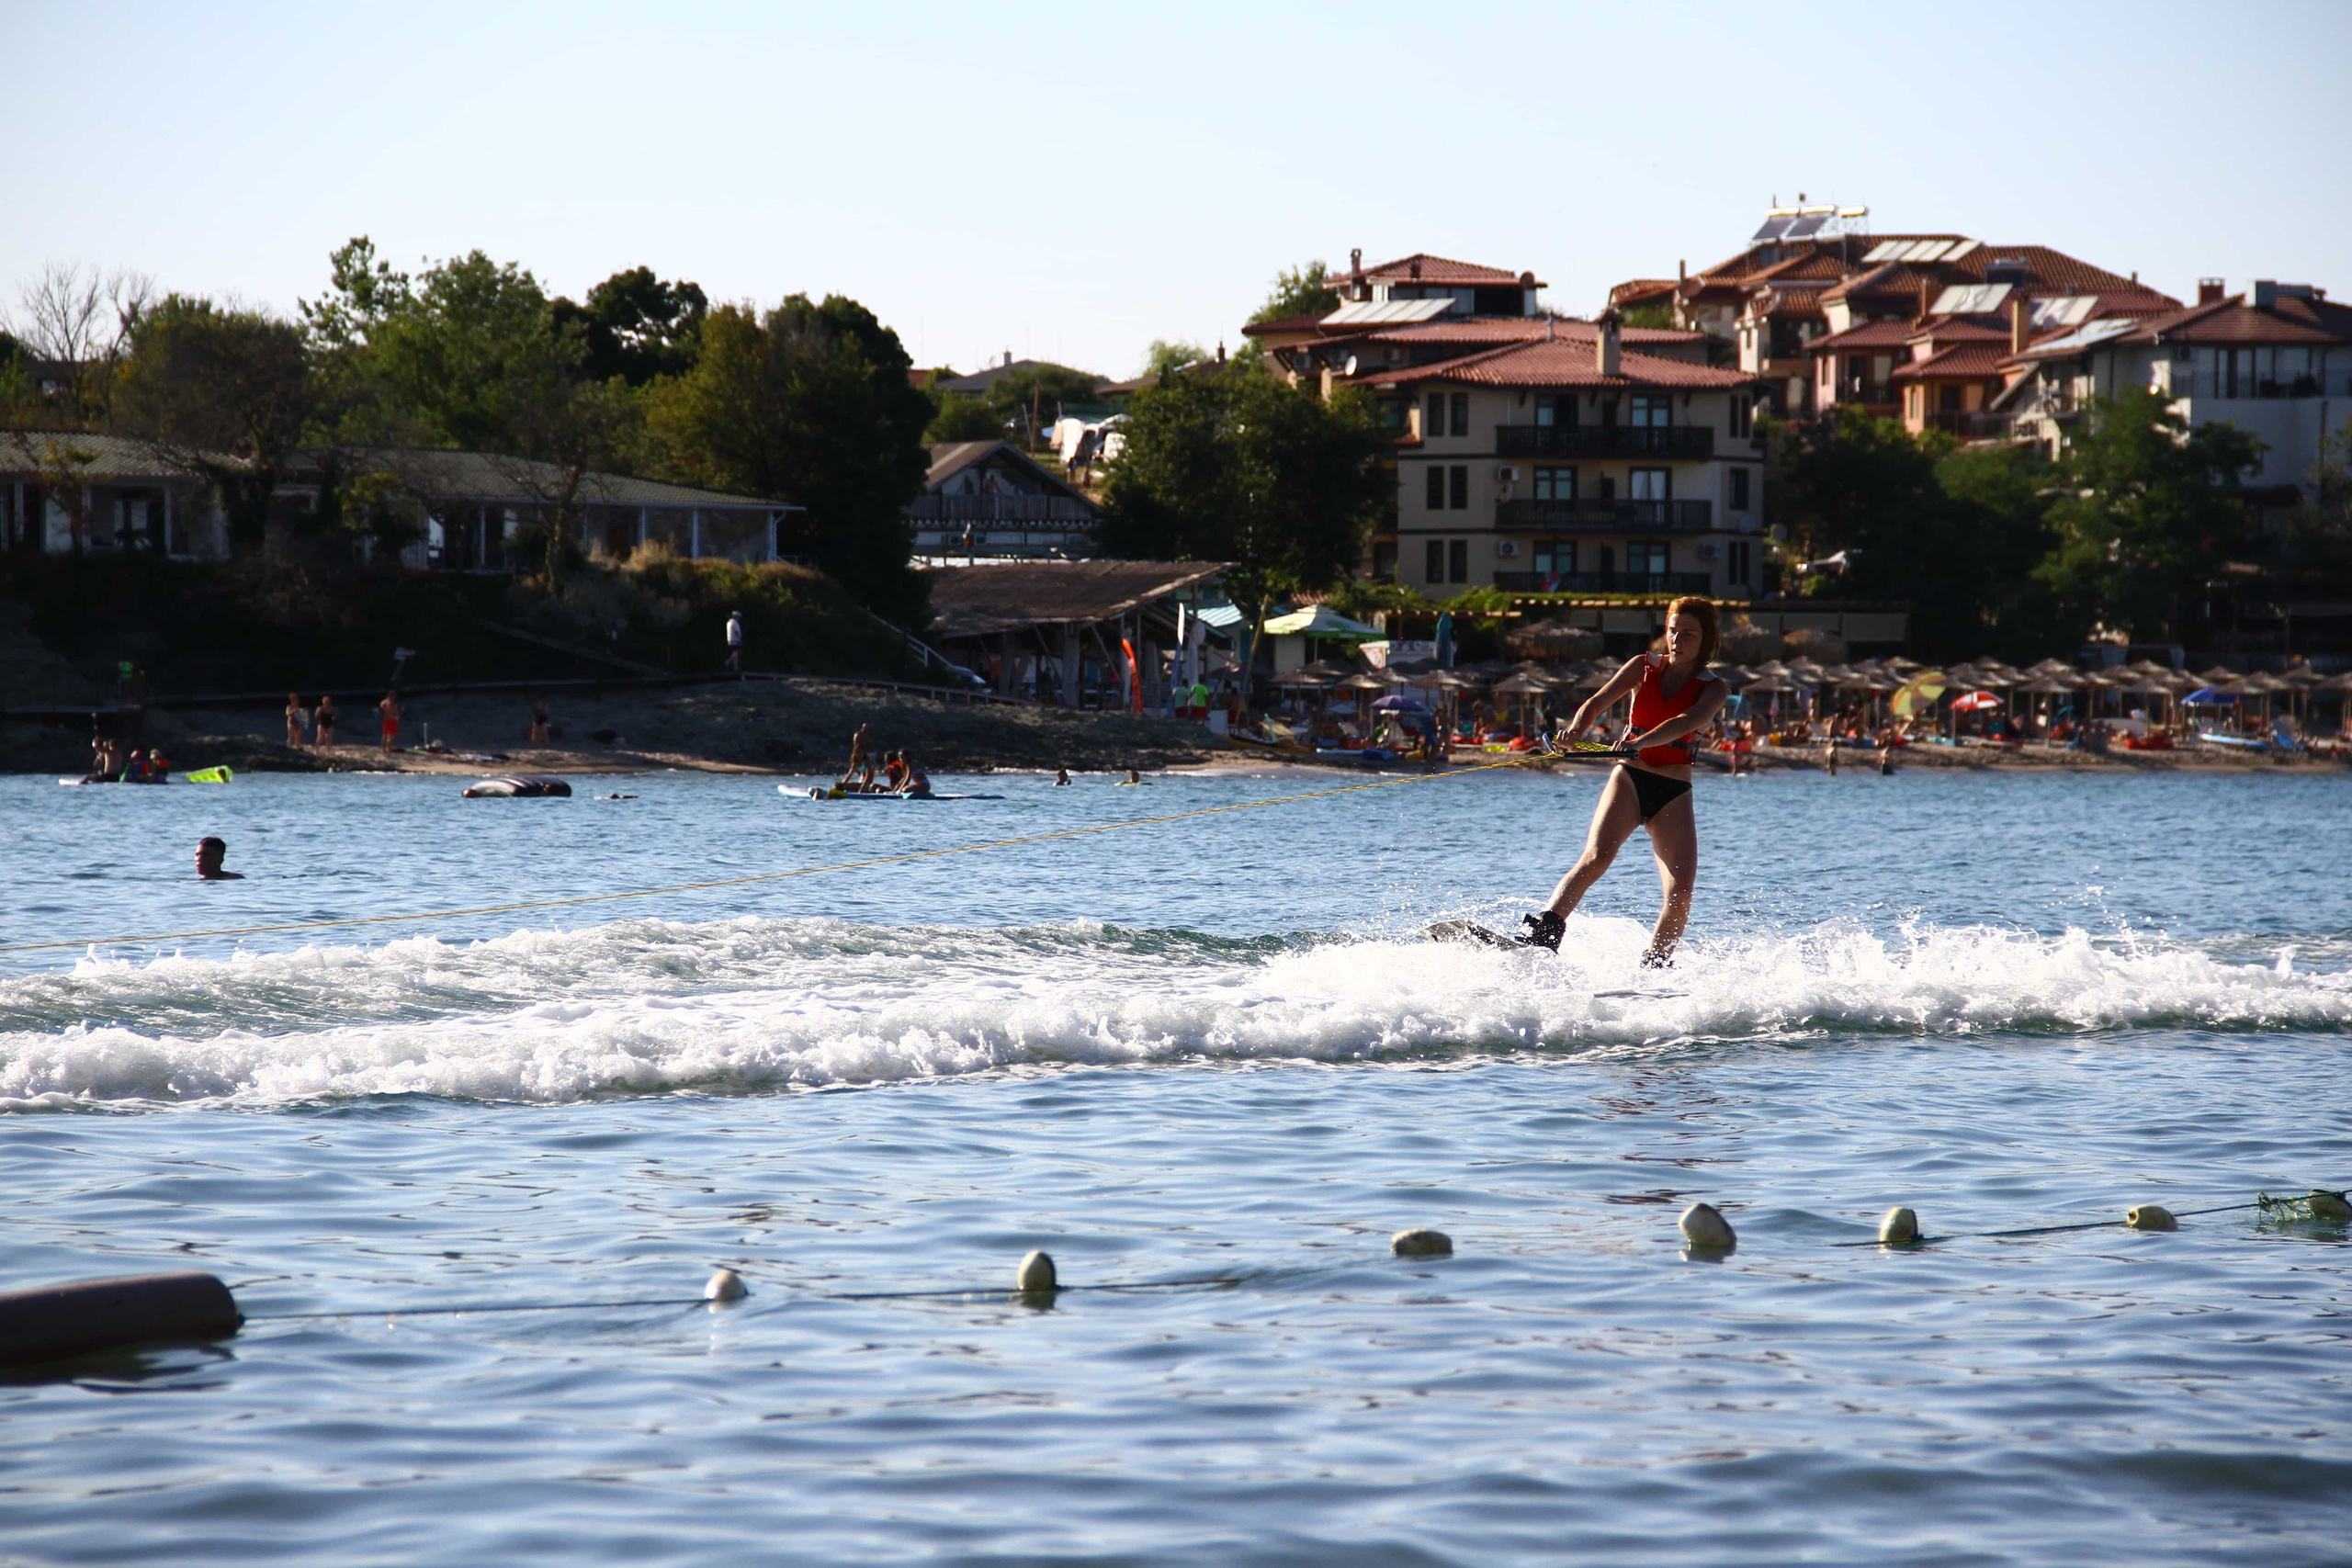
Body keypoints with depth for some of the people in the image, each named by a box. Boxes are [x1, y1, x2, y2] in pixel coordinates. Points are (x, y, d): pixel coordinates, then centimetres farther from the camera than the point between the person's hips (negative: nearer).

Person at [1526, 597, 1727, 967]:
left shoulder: (1712, 690, 1)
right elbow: (1598, 701, -5)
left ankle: (1654, 968, 3)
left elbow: (1685, 723, -19)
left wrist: (1641, 742, -39)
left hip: (1674, 794, 1)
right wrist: (1577, 728, -29)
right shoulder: (1643, 667, 7)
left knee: (1680, 893, -13)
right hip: (1629, 780, 0)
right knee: (1598, 855, -27)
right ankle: (1542, 933, -34)